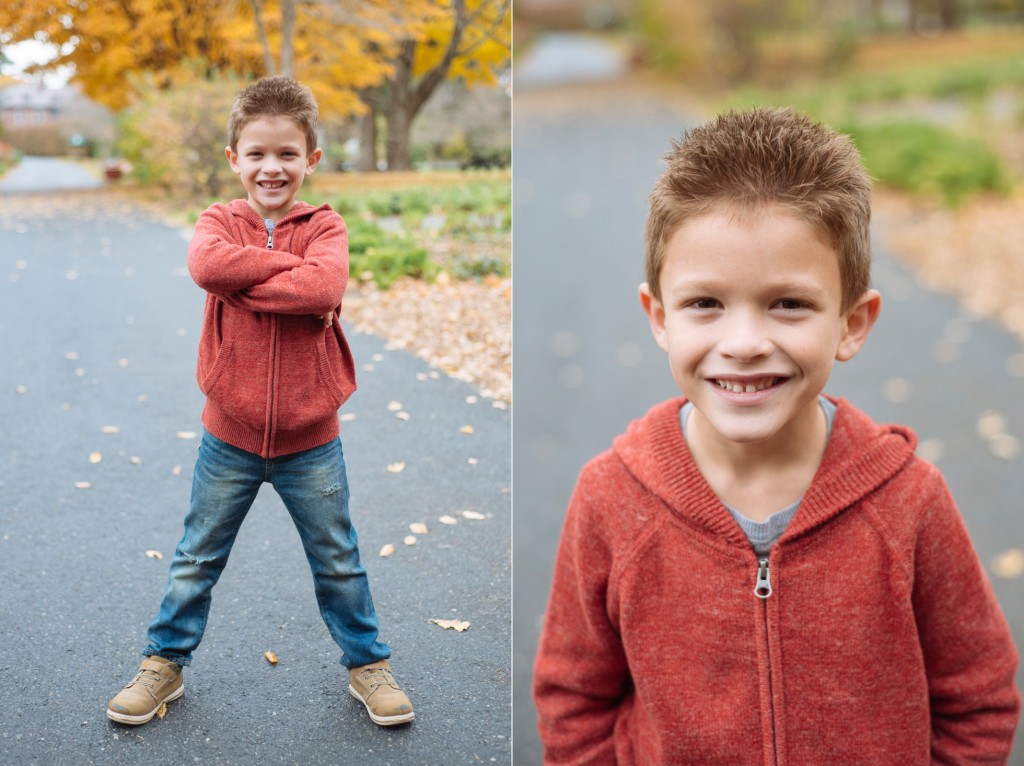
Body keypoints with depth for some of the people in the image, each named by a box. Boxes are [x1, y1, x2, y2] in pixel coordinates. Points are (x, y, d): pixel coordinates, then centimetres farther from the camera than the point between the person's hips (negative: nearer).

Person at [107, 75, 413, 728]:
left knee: (338, 561, 15)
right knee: (197, 559, 16)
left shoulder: (325, 226, -5)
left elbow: (327, 287, -27)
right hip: (230, 435, 1)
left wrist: (246, 280, -21)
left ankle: (367, 663, 33)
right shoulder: (220, 221, -2)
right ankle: (165, 662, 35)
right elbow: (206, 264, -26)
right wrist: (291, 267, -22)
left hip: (311, 440, 0)